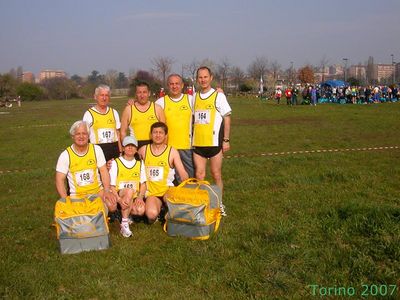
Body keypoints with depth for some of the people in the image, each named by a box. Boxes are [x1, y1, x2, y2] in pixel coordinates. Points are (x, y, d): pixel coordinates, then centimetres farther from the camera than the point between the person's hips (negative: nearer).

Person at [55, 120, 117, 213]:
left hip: (98, 191, 2)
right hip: (76, 196, -1)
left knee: (112, 206, -25)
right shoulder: (65, 155, -4)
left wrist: (107, 191, -14)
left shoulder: (96, 149, 2)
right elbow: (60, 180, -4)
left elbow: (103, 171, 0)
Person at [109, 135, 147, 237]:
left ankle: (124, 213, 4)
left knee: (141, 210, -29)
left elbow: (143, 183, 10)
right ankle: (124, 224, -30)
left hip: (134, 197, 3)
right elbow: (112, 185, -5)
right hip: (120, 195, -3)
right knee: (129, 191, -37)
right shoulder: (115, 163, 2)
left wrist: (140, 197, -9)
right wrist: (119, 199, -22)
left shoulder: (140, 163, 14)